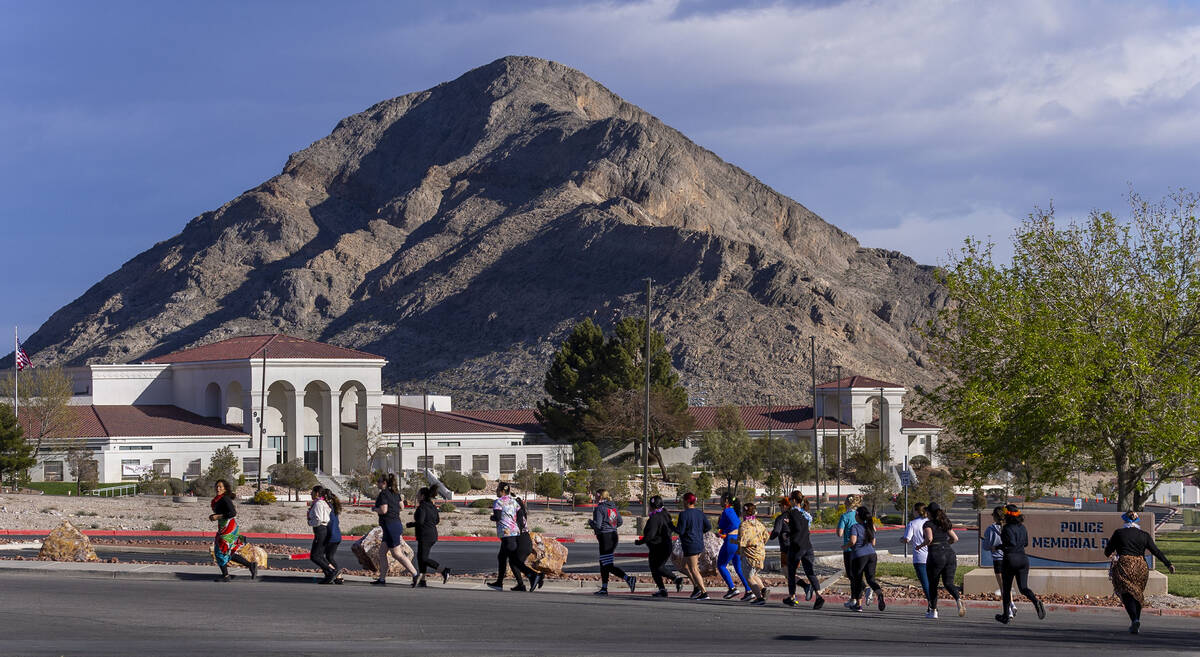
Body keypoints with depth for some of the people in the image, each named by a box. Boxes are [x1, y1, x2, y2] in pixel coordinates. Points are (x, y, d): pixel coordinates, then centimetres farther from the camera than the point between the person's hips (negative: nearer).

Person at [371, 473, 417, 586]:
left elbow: (383, 510, -23)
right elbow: (401, 505, 23)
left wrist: (374, 509, -2)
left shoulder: (384, 493, -13)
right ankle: (382, 579, 12)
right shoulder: (395, 493, 12)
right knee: (382, 552, 12)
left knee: (397, 554, -6)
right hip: (397, 523, 10)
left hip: (391, 526, -10)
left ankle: (416, 575, -8)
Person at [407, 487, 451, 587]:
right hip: (433, 535, 9)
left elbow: (420, 522, -23)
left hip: (425, 536, -9)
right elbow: (437, 521, 16)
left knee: (424, 559, -6)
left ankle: (444, 571, -14)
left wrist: (410, 524, -7)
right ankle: (422, 580, 14)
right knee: (420, 557, 14)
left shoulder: (421, 507, -16)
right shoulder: (433, 506, 10)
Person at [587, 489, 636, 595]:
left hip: (605, 538, -9)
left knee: (608, 565, -8)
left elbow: (597, 525, -18)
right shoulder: (613, 506, 11)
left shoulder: (599, 509, -13)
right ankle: (604, 588, 17)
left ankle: (628, 579, -20)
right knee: (603, 563, 16)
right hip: (614, 536, 9)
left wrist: (590, 522, 1)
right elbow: (619, 522, 15)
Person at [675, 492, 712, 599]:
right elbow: (708, 527, 6)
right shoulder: (700, 513, 7)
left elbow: (680, 531, -19)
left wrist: (673, 528, 1)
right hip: (700, 544, 8)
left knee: (694, 570, -4)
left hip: (690, 545, -8)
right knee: (685, 566, 22)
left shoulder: (684, 514, -16)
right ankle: (696, 587, 14)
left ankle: (704, 593, -9)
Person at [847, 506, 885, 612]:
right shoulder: (870, 527, 12)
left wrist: (847, 546, -1)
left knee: (857, 579, 11)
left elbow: (853, 541, -21)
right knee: (871, 578, 4)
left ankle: (858, 604, 18)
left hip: (859, 555, -5)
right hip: (871, 554, 5)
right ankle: (880, 593, -26)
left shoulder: (855, 527, -8)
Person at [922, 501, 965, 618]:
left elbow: (929, 538, -19)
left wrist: (924, 545, 1)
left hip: (936, 555, -5)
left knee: (933, 584, 12)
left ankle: (933, 611, 19)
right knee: (948, 583, 4)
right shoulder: (945, 523, 16)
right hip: (950, 554, 5)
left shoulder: (928, 524, -3)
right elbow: (955, 538, 16)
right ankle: (958, 599, -26)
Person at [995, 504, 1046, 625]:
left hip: (1010, 559, -6)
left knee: (1006, 589, 8)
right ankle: (1036, 602, -24)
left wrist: (1000, 546, -8)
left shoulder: (1007, 528, -13)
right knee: (1024, 587, 5)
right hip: (1023, 558, 6)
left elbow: (1011, 544, -22)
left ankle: (1006, 616, 14)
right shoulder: (1022, 527, 9)